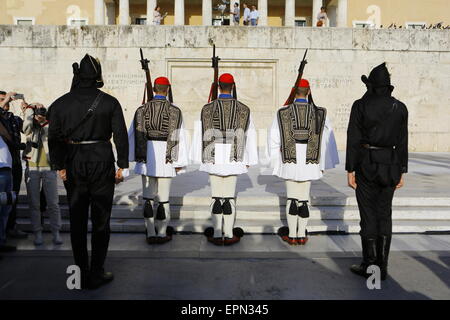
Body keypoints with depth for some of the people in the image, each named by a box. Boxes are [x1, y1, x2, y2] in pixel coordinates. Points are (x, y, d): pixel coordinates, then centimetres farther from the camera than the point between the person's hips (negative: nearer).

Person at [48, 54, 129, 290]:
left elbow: (54, 138, 0)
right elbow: (120, 135, -6)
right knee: (100, 220, 6)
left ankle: (82, 274, 18)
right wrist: (123, 166, -1)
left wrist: (60, 166, 6)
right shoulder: (109, 102, -3)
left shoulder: (60, 104, 2)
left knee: (77, 219, 11)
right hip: (101, 162, -2)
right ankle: (96, 274, 11)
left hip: (73, 164, 2)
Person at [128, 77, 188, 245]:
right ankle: (162, 233, 17)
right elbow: (179, 137, -5)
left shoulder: (142, 109, 3)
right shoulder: (174, 111, -4)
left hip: (146, 158, 3)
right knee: (163, 197, 6)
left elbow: (132, 134, 6)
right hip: (165, 159, -2)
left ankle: (151, 234, 18)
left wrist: (134, 156, 16)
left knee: (148, 196, 11)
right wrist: (179, 162, 0)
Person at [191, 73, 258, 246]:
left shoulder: (207, 108, 0)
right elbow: (250, 136, 3)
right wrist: (249, 160, 10)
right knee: (230, 197, 6)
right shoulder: (243, 109, 1)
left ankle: (217, 234, 12)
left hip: (213, 159, 0)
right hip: (233, 160, 0)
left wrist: (199, 158, 13)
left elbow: (199, 133, 4)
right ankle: (229, 234, 12)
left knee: (216, 197, 6)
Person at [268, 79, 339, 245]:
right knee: (304, 199, 11)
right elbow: (327, 141, 2)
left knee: (292, 199, 9)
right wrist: (323, 164, 10)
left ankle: (292, 235, 16)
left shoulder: (282, 113, -4)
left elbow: (274, 139, 1)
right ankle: (302, 235, 19)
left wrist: (276, 160, 12)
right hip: (310, 164, 1)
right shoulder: (320, 113, -1)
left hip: (290, 163, -1)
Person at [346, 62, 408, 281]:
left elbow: (353, 140, -9)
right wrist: (401, 172, 10)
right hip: (390, 166, 4)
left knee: (368, 216, 3)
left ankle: (369, 266, 10)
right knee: (385, 215, 11)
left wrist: (350, 170, -5)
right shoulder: (400, 108, 4)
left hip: (366, 165, -3)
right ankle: (382, 266, 18)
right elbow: (403, 142, 4)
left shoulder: (360, 105, -6)